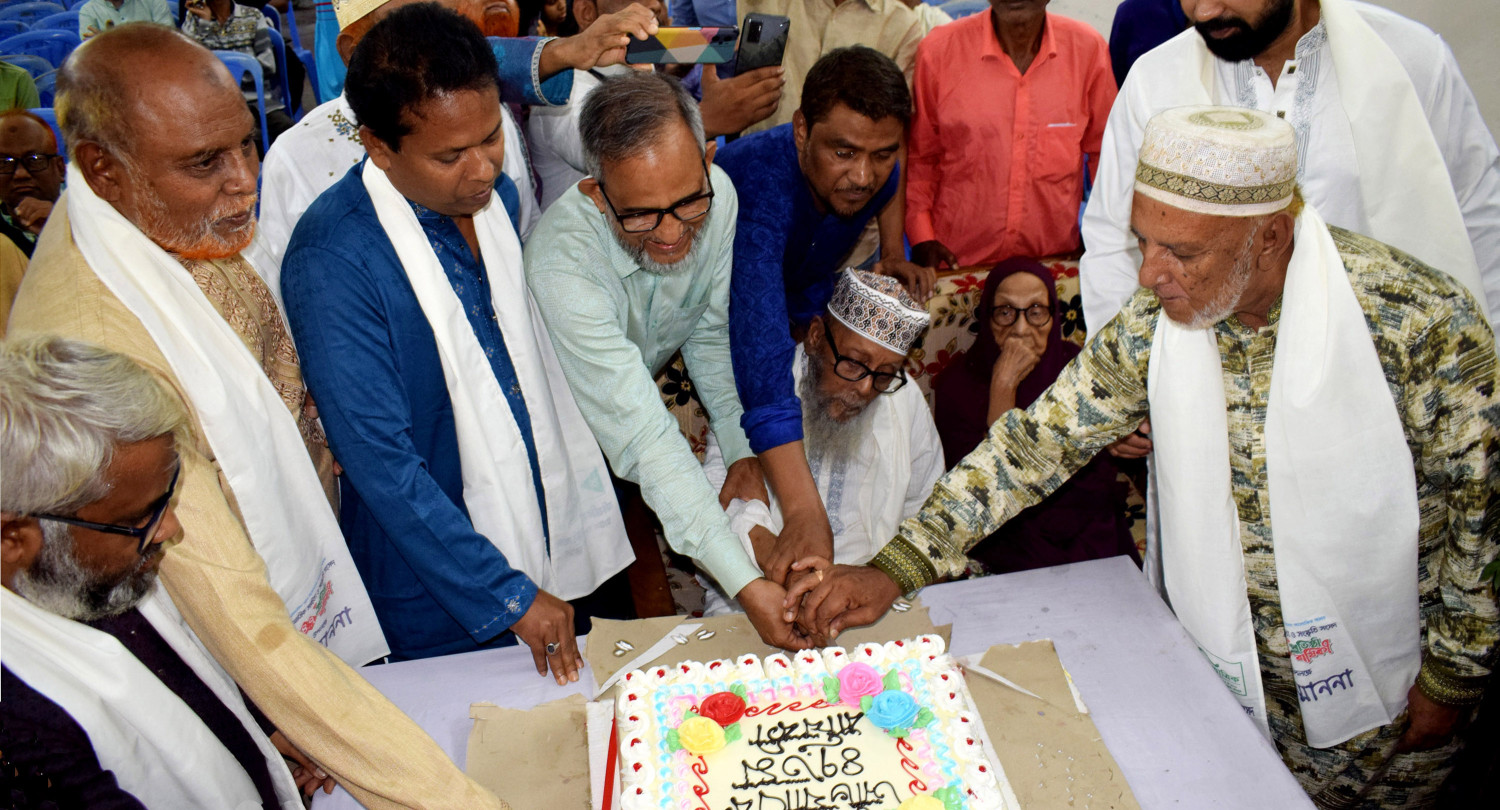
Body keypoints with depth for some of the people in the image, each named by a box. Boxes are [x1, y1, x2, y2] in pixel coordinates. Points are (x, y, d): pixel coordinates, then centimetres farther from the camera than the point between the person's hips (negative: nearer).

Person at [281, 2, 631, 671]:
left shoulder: (495, 195, -1)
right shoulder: (330, 262, -24)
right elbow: (381, 463, -22)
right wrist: (508, 596, -19)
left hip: (550, 541, 6)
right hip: (438, 591, -6)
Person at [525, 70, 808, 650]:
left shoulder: (717, 195, -24)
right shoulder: (561, 264, -40)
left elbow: (713, 334, -7)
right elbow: (642, 437, -42)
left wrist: (744, 449, -16)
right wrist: (744, 582, -44)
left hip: (652, 384, 4)